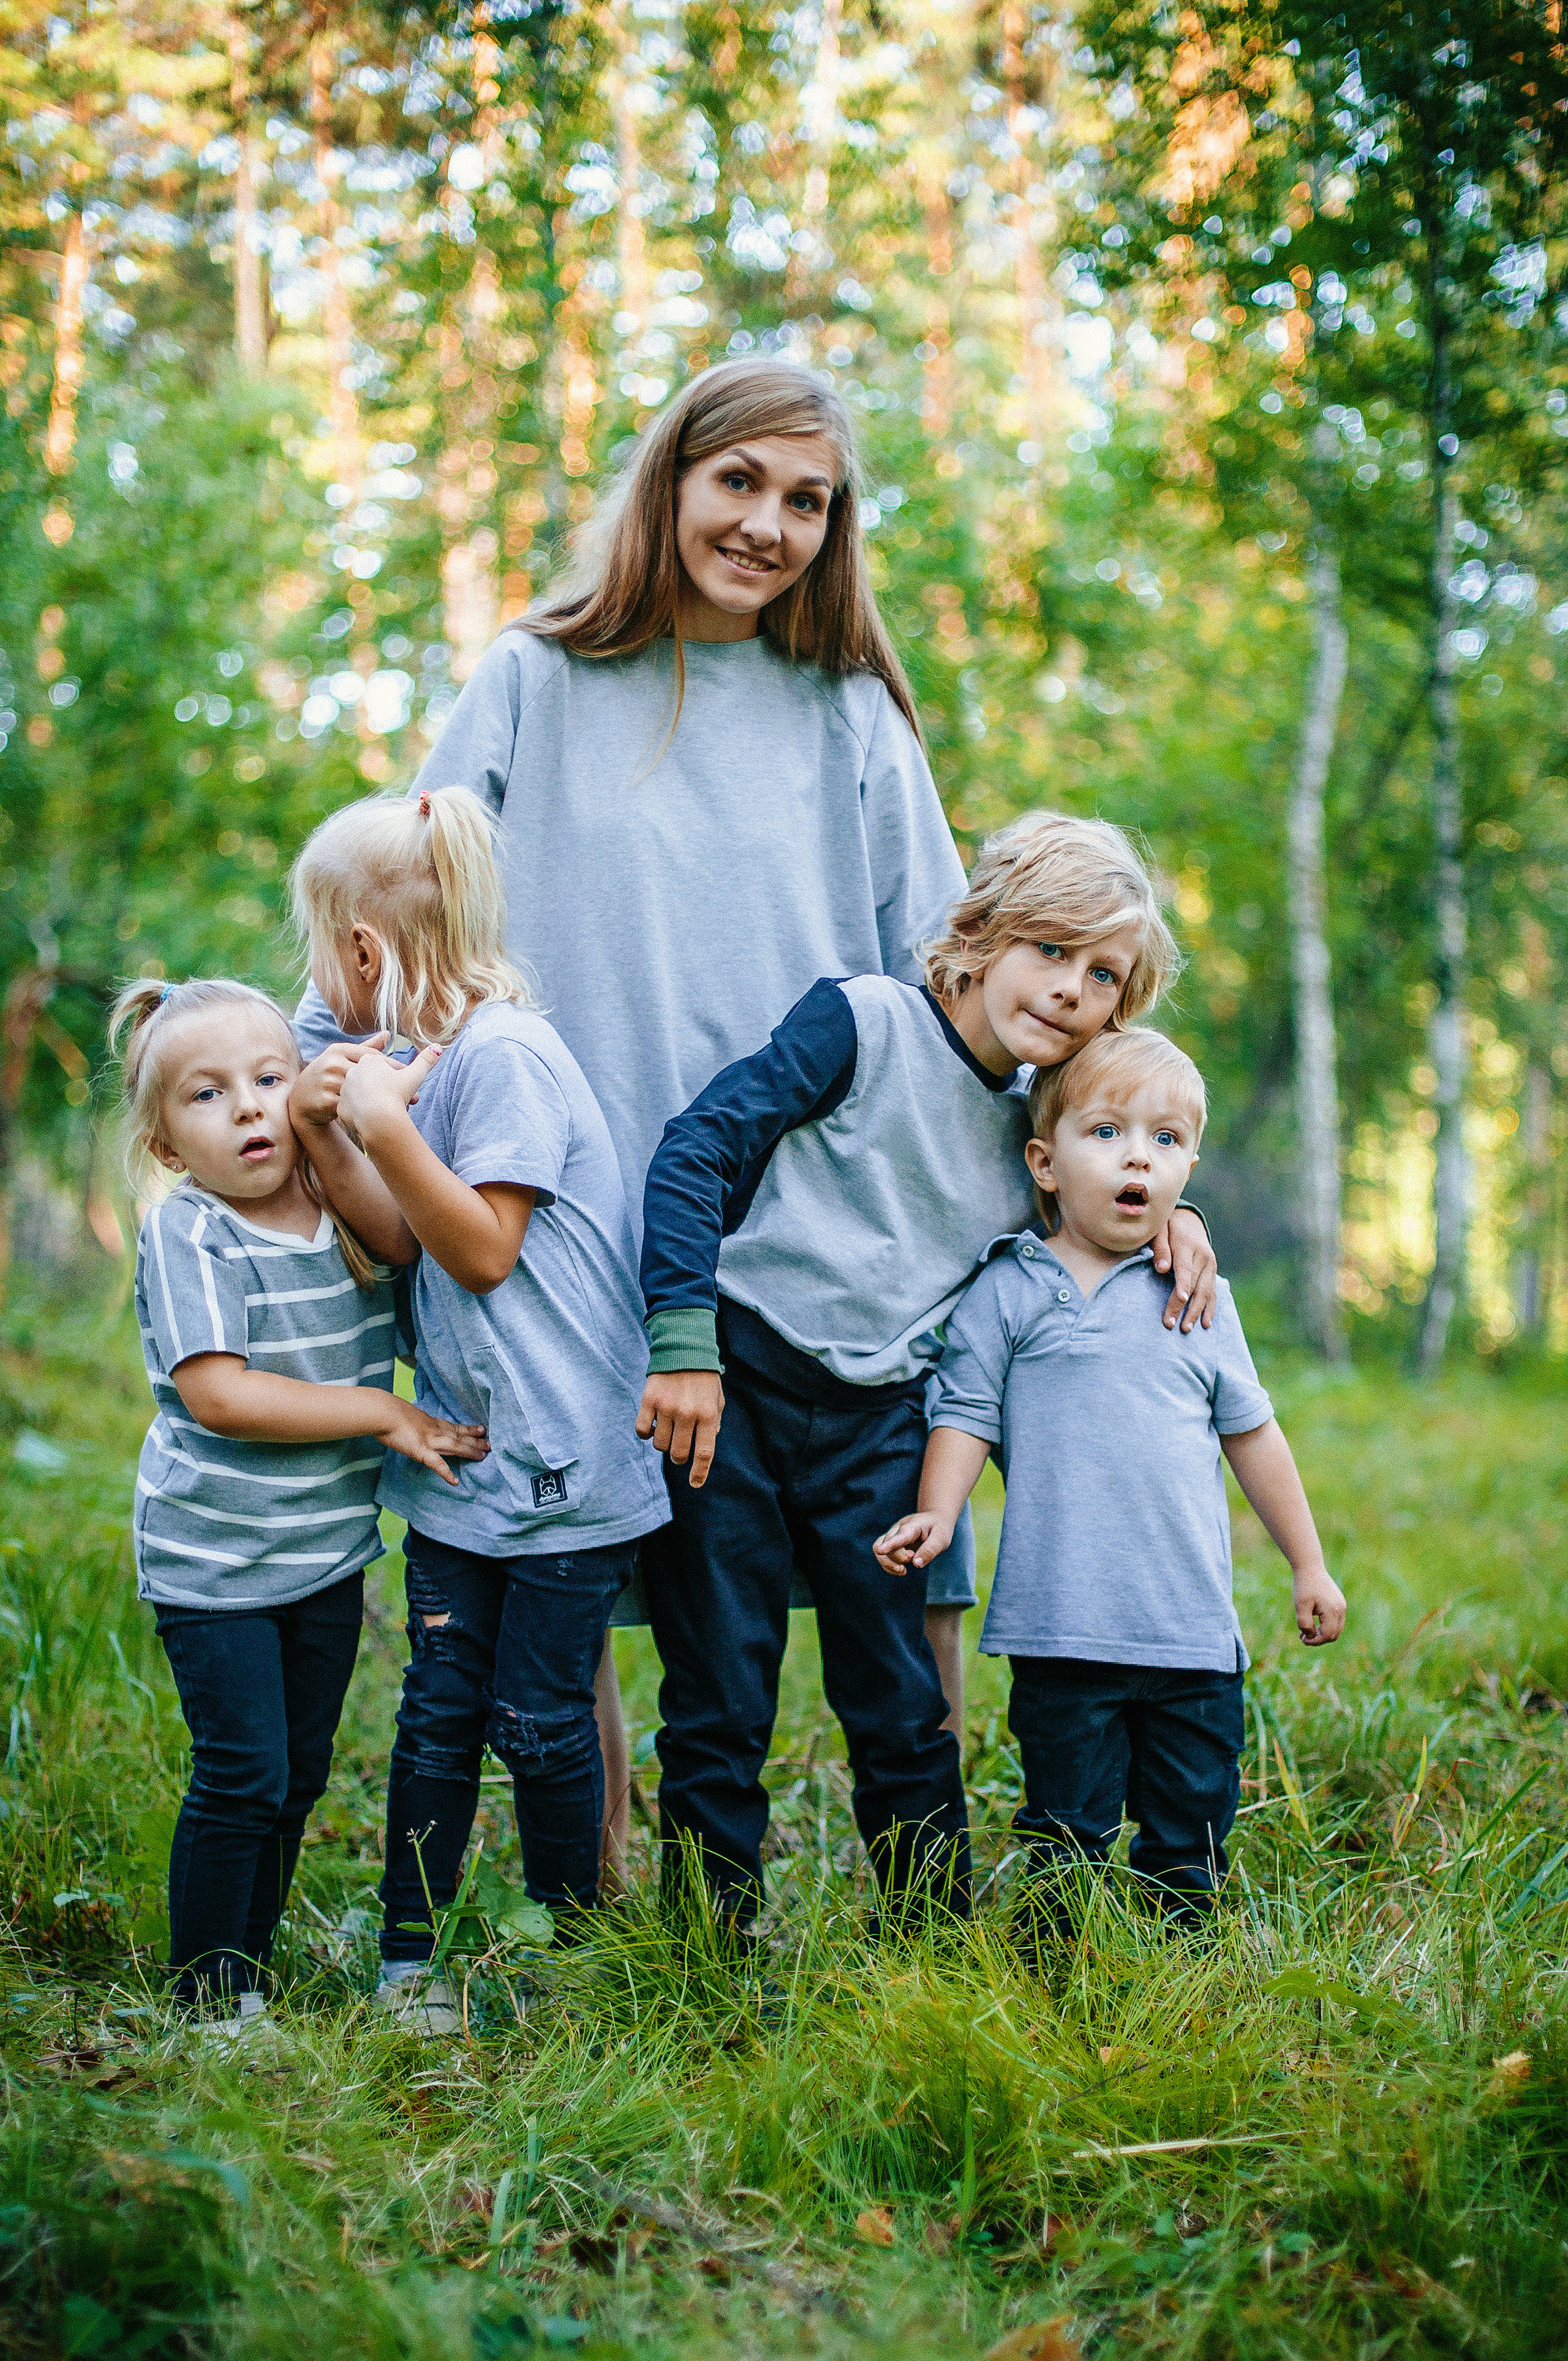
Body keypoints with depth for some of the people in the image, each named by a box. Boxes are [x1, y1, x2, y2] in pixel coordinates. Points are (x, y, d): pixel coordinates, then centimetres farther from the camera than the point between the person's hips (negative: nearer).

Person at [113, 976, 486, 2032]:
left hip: (329, 1549, 6)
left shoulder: (344, 1212, 2)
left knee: (299, 1777, 14)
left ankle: (254, 1976, 29)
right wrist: (383, 1413, -20)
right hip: (214, 1559, -6)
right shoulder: (186, 1236, -15)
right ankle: (208, 2000, 10)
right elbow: (217, 1395, -23)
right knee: (243, 1779, -5)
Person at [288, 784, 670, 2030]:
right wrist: (327, 1135, -2)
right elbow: (403, 1239, 9)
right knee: (438, 1712, 9)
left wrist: (384, 1128, -21)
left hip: (564, 1466, -8)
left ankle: (564, 1955, 20)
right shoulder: (428, 1060, 10)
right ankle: (410, 1958, 17)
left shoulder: (508, 1053, -17)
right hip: (460, 1458, 8)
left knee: (541, 1720, 4)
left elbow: (483, 1248, -19)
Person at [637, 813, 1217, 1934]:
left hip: (879, 1428, 4)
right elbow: (698, 1147, -12)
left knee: (901, 1708, 7)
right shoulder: (867, 1021, -7)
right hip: (733, 1386, -4)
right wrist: (684, 1341, -17)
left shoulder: (1039, 1121, 10)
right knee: (719, 1703, 2)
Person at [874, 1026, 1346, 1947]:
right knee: (1069, 1836, 2)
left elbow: (1251, 1432, 16)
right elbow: (967, 1415, 1)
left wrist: (1310, 1565, 18)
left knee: (1193, 1830, 10)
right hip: (1063, 1623, -3)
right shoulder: (1007, 1291, 1)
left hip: (1194, 1630, 3)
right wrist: (937, 1513, -16)